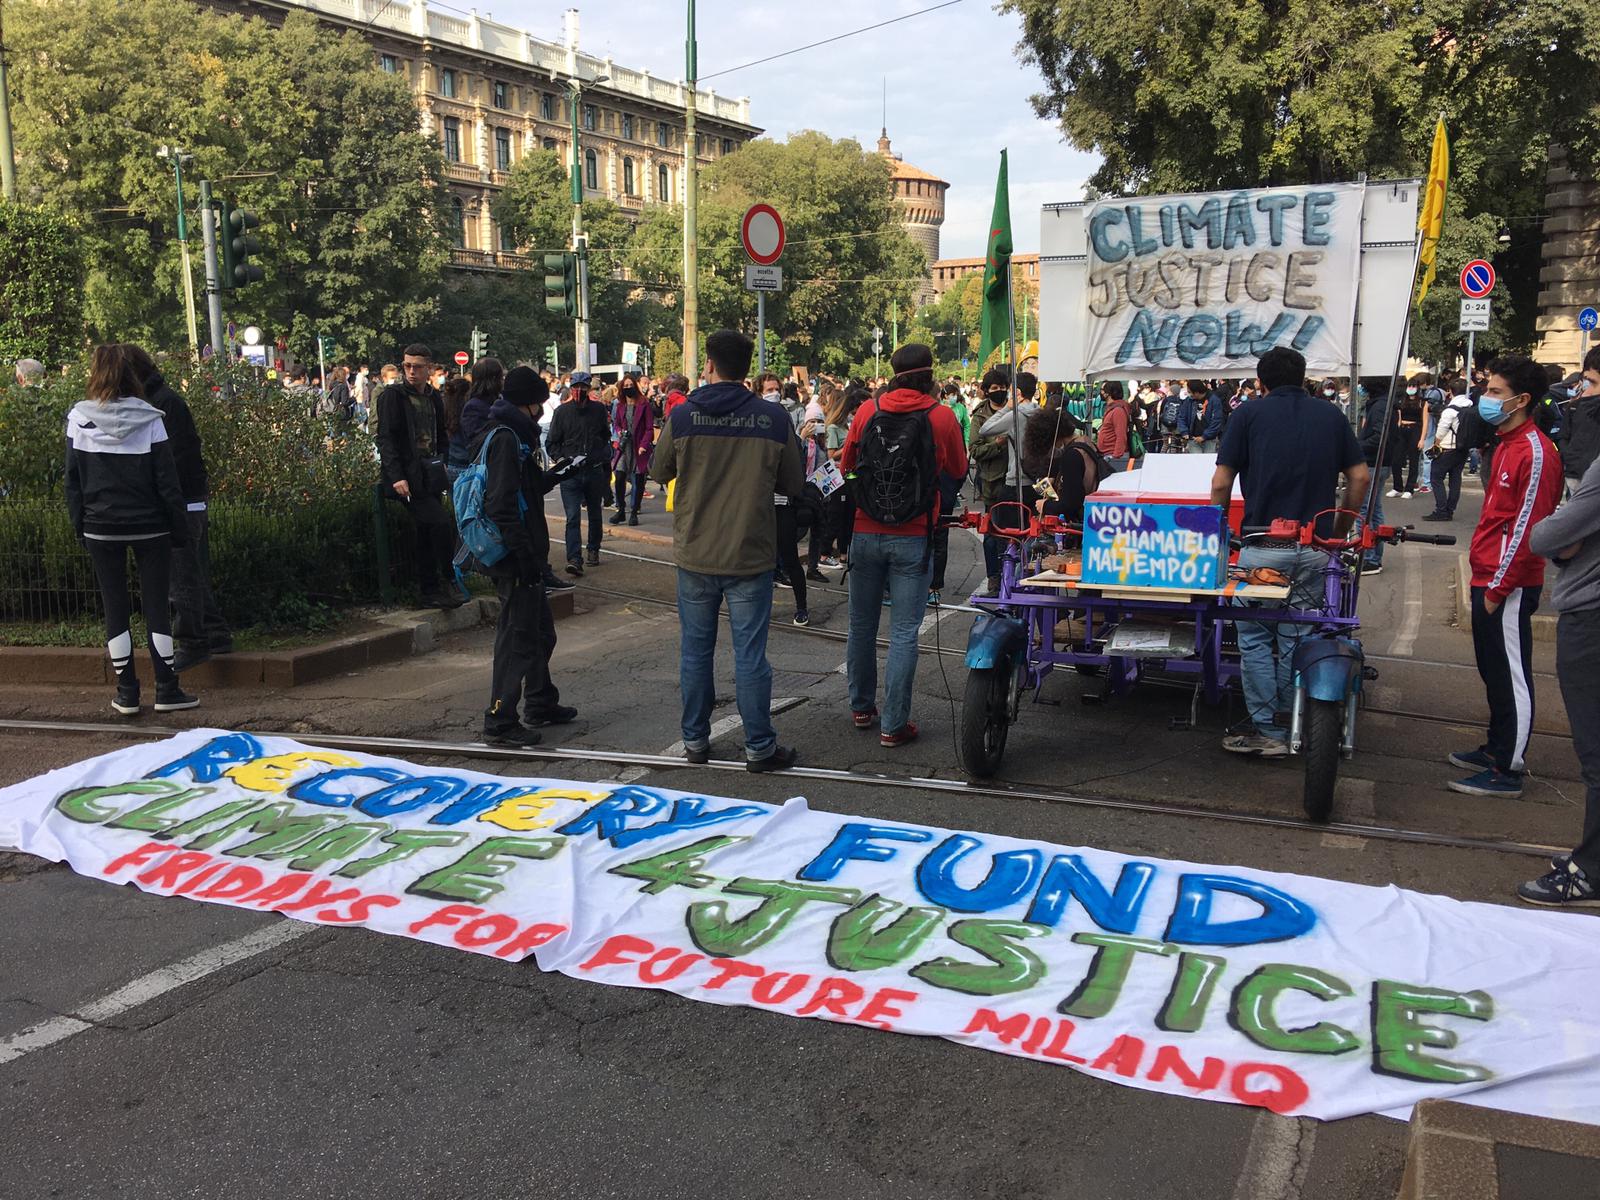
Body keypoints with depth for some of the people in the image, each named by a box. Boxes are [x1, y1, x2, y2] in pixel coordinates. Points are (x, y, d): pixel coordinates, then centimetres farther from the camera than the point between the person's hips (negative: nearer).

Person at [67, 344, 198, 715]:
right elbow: (166, 478, -6)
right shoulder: (148, 418, -8)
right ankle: (166, 690, 7)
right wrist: (180, 527, 0)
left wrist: (79, 524, 10)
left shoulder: (78, 419, -3)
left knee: (115, 608, 9)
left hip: (100, 527, 1)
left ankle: (127, 693, 12)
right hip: (148, 525, -1)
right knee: (156, 605, 6)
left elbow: (73, 479, 2)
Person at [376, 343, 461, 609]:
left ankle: (430, 591, 13)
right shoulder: (392, 395, -4)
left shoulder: (434, 398, 15)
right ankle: (452, 581, -6)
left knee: (427, 536, 8)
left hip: (431, 476, 6)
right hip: (408, 477, -6)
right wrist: (397, 477, -18)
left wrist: (446, 470, 12)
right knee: (442, 524, -17)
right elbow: (386, 439, -9)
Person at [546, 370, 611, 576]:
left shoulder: (598, 409, 7)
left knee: (595, 515, 16)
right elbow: (553, 442, 5)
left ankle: (593, 551, 33)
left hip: (595, 471, 2)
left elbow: (606, 437, 17)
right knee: (572, 517, -10)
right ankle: (574, 559, -15)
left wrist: (605, 462, 10)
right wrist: (559, 459, -11)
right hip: (570, 473, -2)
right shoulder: (562, 411, 3)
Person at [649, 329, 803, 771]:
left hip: (695, 556, 1)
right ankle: (759, 746, 12)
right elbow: (793, 485, 3)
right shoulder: (773, 420, -8)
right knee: (750, 653, 5)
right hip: (751, 557, -1)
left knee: (695, 649, 13)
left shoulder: (682, 416, -7)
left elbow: (659, 473, 7)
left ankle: (695, 740, 22)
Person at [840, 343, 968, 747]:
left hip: (866, 535, 3)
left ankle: (861, 708, 28)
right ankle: (893, 725, 5)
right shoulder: (942, 416, -6)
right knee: (904, 633, 2)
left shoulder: (868, 411, 0)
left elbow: (846, 463, 13)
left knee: (862, 624, 16)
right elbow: (958, 470, 9)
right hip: (913, 538, -3)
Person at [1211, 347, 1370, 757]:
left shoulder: (1249, 414, 2)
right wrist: (1339, 530, 18)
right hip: (1315, 548, 3)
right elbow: (1360, 477, 8)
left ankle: (1268, 732, 7)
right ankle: (1294, 729, 18)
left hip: (1262, 546, -3)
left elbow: (1221, 484, -3)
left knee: (1255, 638, 7)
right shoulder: (1331, 415, 11)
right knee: (1296, 639, 11)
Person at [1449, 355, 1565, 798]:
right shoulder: (1506, 443, 15)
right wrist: (1485, 581, 19)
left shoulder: (1535, 453, -16)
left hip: (1508, 585, -10)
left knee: (1510, 676, -3)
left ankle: (1508, 770, 3)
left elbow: (1526, 528, -19)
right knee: (1493, 671, 18)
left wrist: (1499, 587, -18)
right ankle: (1496, 748, 30)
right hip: (1488, 578, 10)